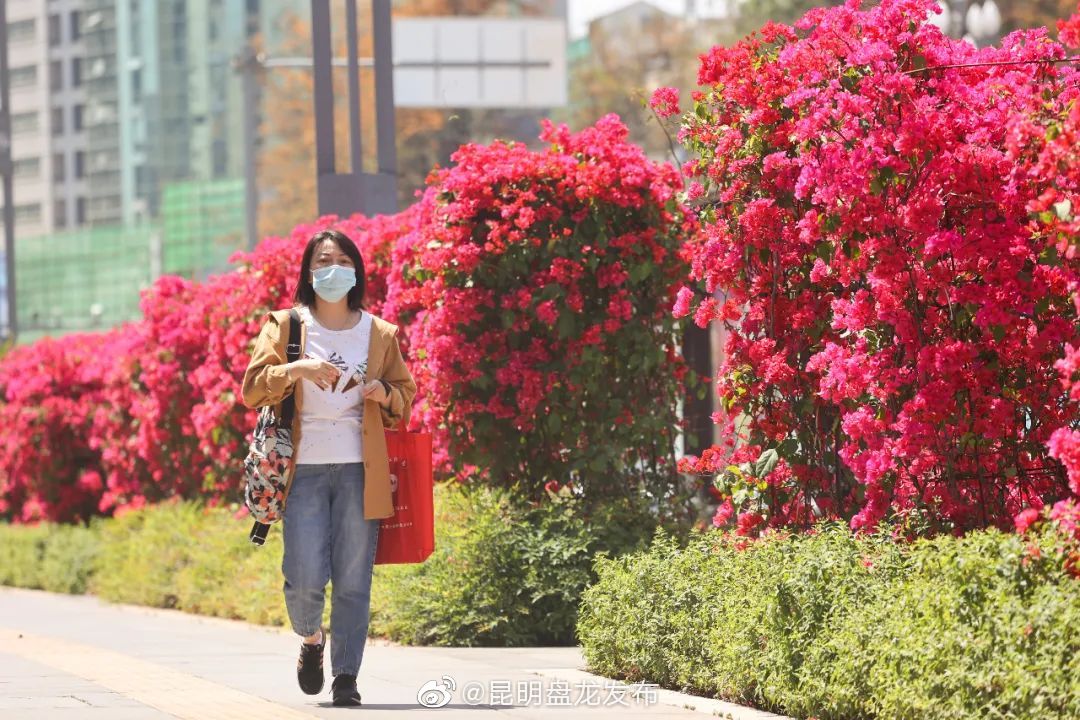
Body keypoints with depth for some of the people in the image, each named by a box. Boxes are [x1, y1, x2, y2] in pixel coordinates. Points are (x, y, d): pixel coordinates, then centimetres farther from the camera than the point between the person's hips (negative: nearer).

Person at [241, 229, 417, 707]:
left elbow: (405, 397, 20)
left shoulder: (380, 334, 12)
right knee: (305, 579, -8)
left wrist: (385, 394, -3)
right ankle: (311, 640, 23)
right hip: (305, 469, -1)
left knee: (353, 581, -4)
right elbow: (253, 389, 0)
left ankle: (346, 677, 2)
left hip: (360, 470, 1)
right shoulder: (285, 326, 7)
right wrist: (297, 369, -17)